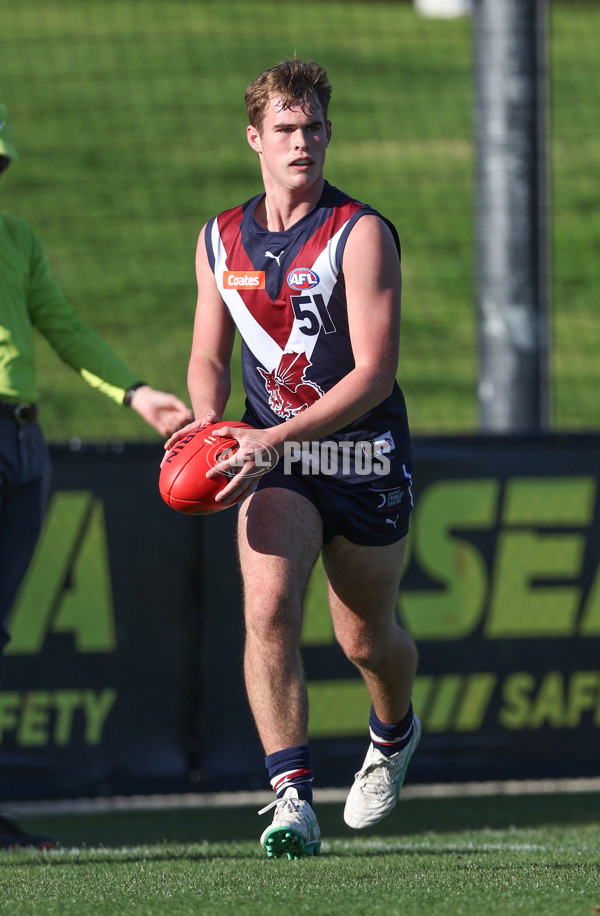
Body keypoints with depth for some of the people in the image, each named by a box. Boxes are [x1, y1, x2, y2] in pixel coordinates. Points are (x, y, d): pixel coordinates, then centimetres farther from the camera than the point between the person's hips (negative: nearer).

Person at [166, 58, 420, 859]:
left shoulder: (362, 234, -13)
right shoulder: (220, 240, 3)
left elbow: (374, 372, -18)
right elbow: (209, 356, 14)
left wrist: (274, 437, -28)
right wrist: (208, 423, -9)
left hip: (365, 457, -2)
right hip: (273, 460, 2)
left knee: (367, 639, 12)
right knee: (267, 609, -21)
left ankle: (394, 733, 47)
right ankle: (292, 801, -23)